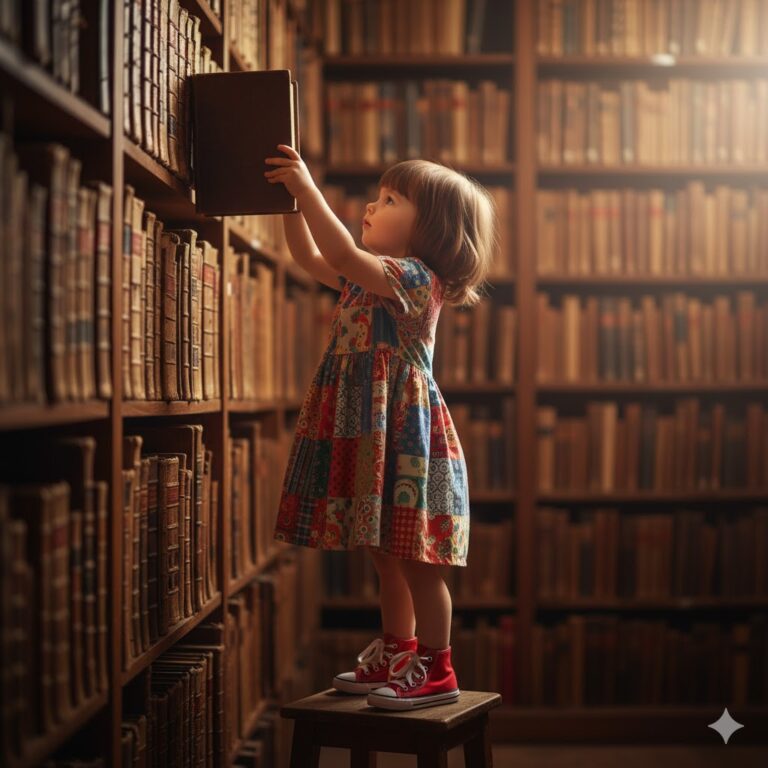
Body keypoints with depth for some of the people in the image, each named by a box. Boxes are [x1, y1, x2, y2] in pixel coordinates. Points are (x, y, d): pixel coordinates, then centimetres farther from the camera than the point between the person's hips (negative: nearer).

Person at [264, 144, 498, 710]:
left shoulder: (416, 277, -13)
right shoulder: (372, 277, 15)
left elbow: (345, 255, -27)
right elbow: (312, 258, 21)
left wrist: (307, 189, -23)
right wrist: (292, 200, 11)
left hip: (406, 436, -9)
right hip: (369, 436, 9)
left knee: (415, 559, -3)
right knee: (388, 556, 16)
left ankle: (436, 672, 6)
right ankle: (395, 658, 27)